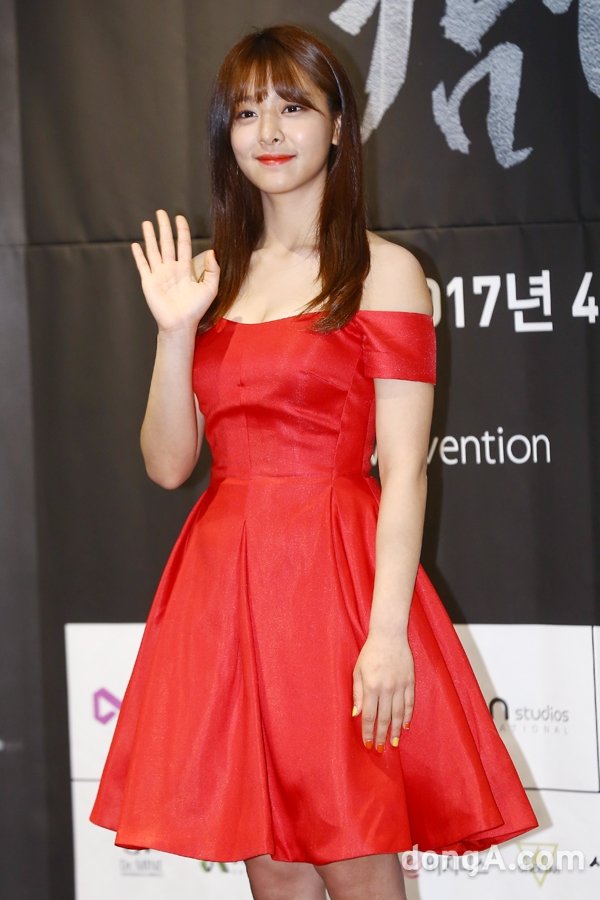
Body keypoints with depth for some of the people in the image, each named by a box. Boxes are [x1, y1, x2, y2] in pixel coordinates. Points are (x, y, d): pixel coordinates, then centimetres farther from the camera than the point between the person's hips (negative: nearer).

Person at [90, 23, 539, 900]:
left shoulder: (383, 271, -1)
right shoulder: (213, 276, 13)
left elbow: (403, 471, -8)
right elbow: (167, 463, 8)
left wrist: (388, 632, -17)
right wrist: (176, 328, -4)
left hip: (337, 576, -4)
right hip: (224, 582, 5)